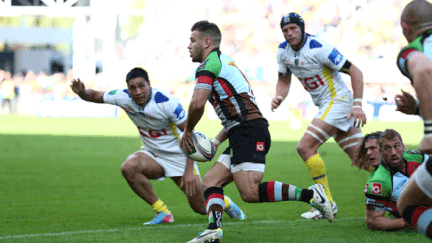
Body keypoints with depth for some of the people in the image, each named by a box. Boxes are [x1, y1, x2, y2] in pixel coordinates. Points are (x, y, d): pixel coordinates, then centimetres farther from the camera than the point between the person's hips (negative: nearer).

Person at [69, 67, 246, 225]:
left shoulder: (166, 102, -27)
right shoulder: (123, 98, -15)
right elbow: (95, 96, -1)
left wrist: (189, 170, -30)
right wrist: (81, 92, -26)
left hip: (178, 156, -4)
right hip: (152, 154, 4)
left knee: (202, 208, -3)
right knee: (128, 167, -31)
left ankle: (224, 202, 37)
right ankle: (162, 213, -15)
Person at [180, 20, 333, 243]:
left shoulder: (209, 64, -3)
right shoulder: (224, 62, 29)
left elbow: (197, 104, -17)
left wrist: (187, 132, 1)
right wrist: (216, 141, 26)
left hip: (248, 132, -10)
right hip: (244, 136, 10)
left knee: (250, 193, -18)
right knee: (211, 180, 7)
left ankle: (309, 194, -19)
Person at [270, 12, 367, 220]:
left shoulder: (319, 48, -20)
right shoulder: (283, 51, 3)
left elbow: (355, 72, -16)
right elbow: (284, 80, 18)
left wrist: (357, 105, -21)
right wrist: (278, 97, -4)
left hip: (337, 100, -8)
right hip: (326, 105, 8)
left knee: (305, 147, -17)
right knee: (360, 158, 6)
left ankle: (327, 203, -11)